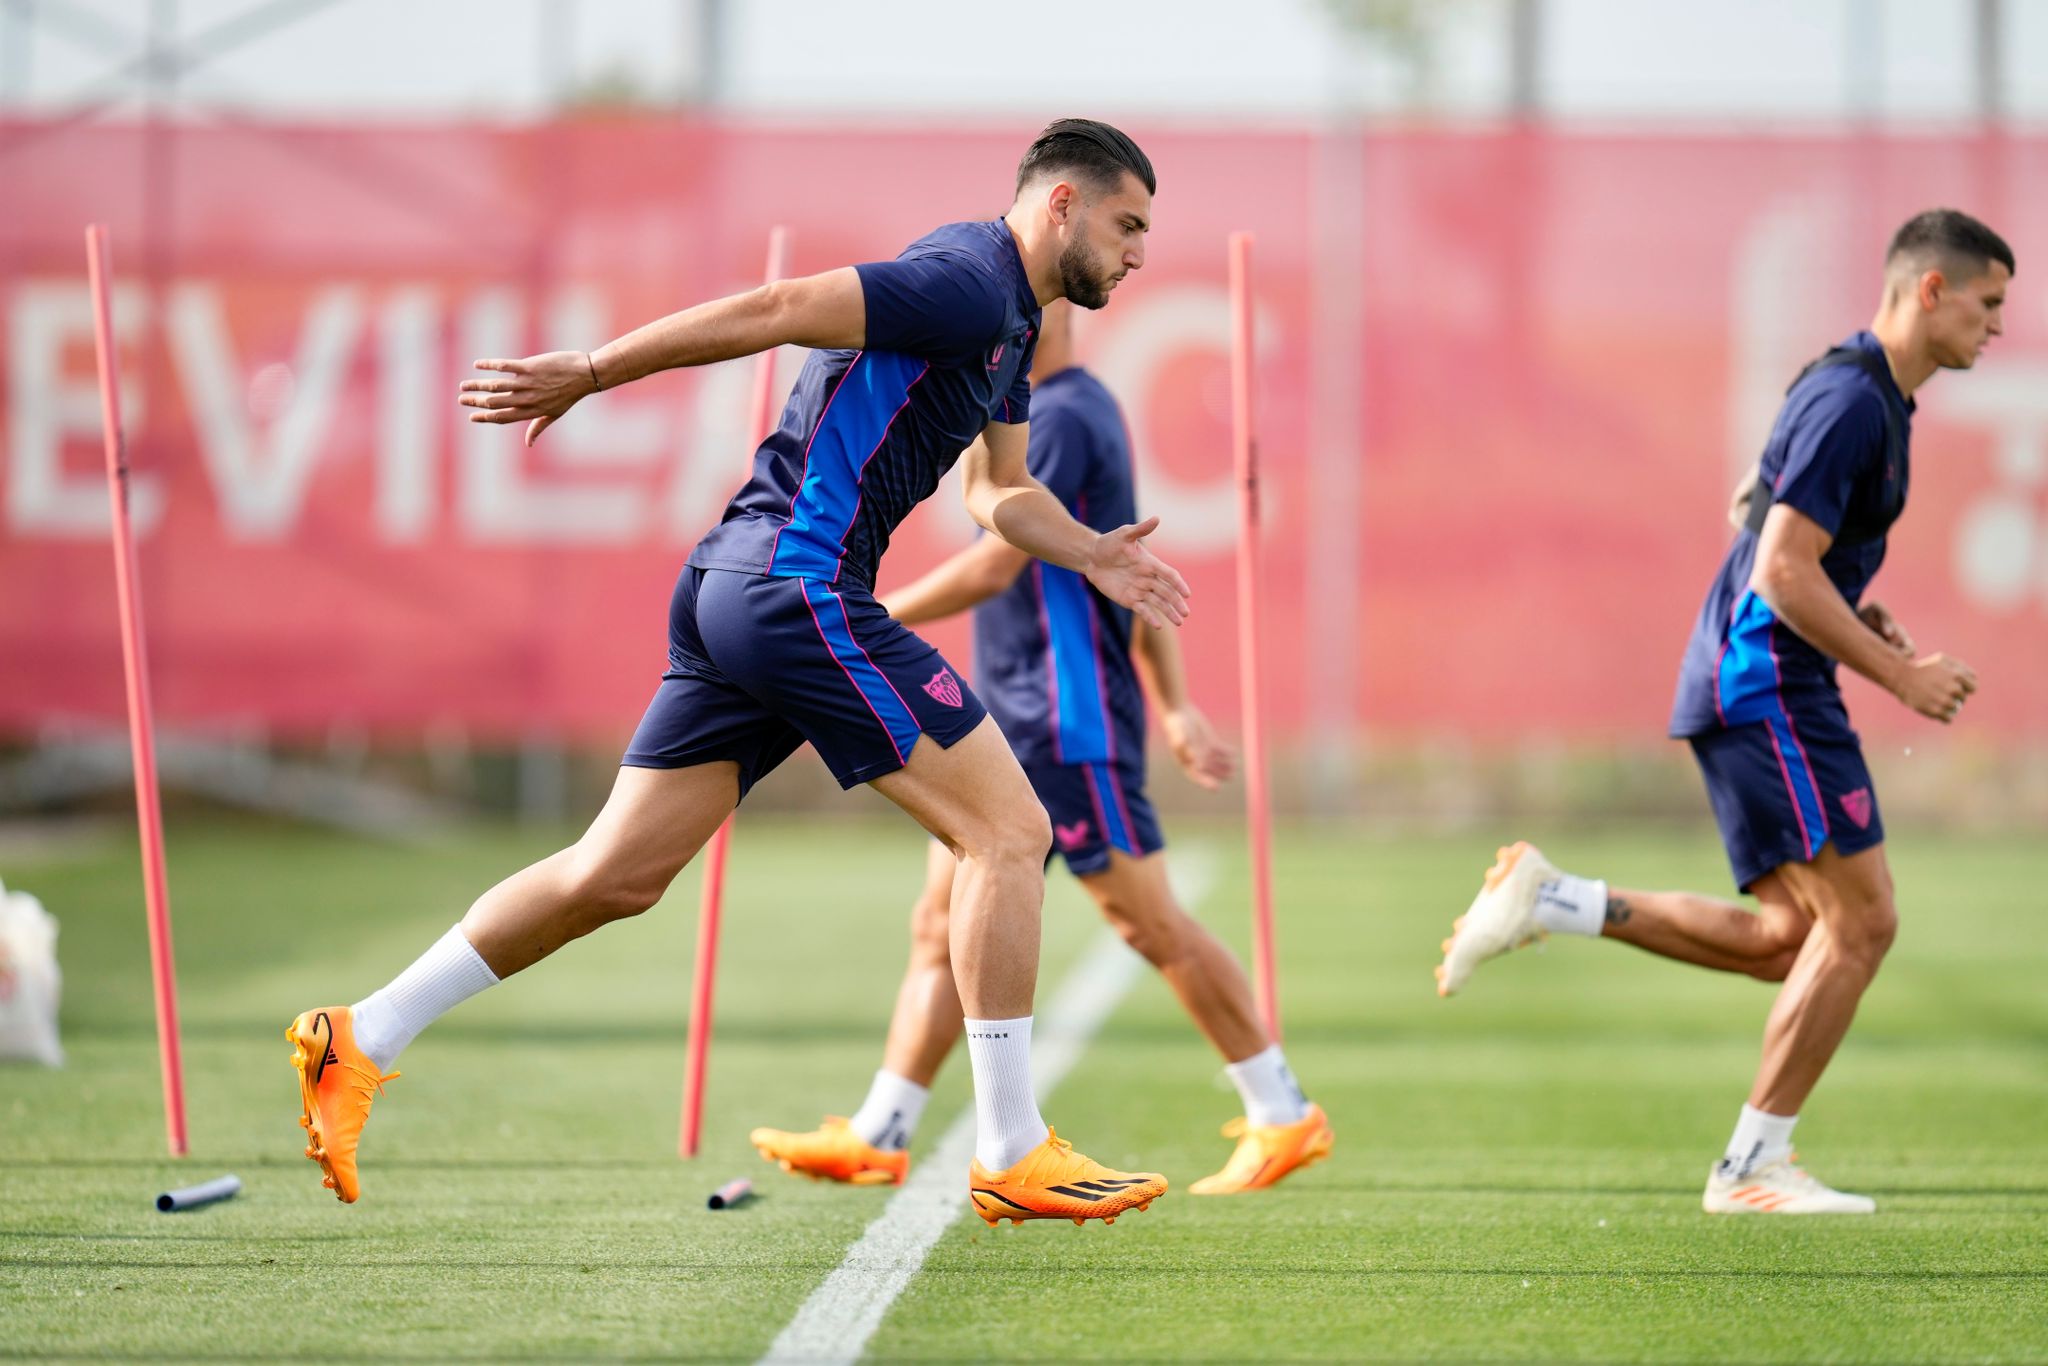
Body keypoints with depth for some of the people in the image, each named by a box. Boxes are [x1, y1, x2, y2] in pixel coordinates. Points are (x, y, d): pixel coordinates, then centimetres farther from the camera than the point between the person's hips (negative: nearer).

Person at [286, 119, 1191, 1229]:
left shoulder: (1011, 324, 21)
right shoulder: (971, 283, -12)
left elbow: (997, 492, 31)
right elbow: (777, 309, -16)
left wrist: (1094, 556, 14)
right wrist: (587, 374, -17)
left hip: (733, 586, 10)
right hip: (804, 584, -10)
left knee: (615, 876, 9)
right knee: (1007, 826, -6)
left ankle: (360, 1041, 10)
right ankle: (1013, 1152, -4)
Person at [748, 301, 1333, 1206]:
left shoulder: (1061, 419, -15)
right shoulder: (1047, 412, 17)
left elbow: (995, 567, -21)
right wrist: (1174, 705, 19)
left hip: (1068, 726, -10)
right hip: (1012, 725, 10)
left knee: (1152, 925, -4)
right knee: (943, 925, 5)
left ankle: (1283, 1119, 4)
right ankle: (878, 1139, 5)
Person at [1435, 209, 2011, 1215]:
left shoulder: (1867, 395, 16)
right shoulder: (1850, 402, -16)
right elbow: (1784, 573, -22)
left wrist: (1859, 618, 14)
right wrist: (1900, 675, -16)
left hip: (1749, 688, 10)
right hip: (1766, 688, -10)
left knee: (1792, 940, 10)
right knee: (1861, 918, -9)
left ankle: (1553, 903, 9)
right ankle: (1754, 1165, -4)